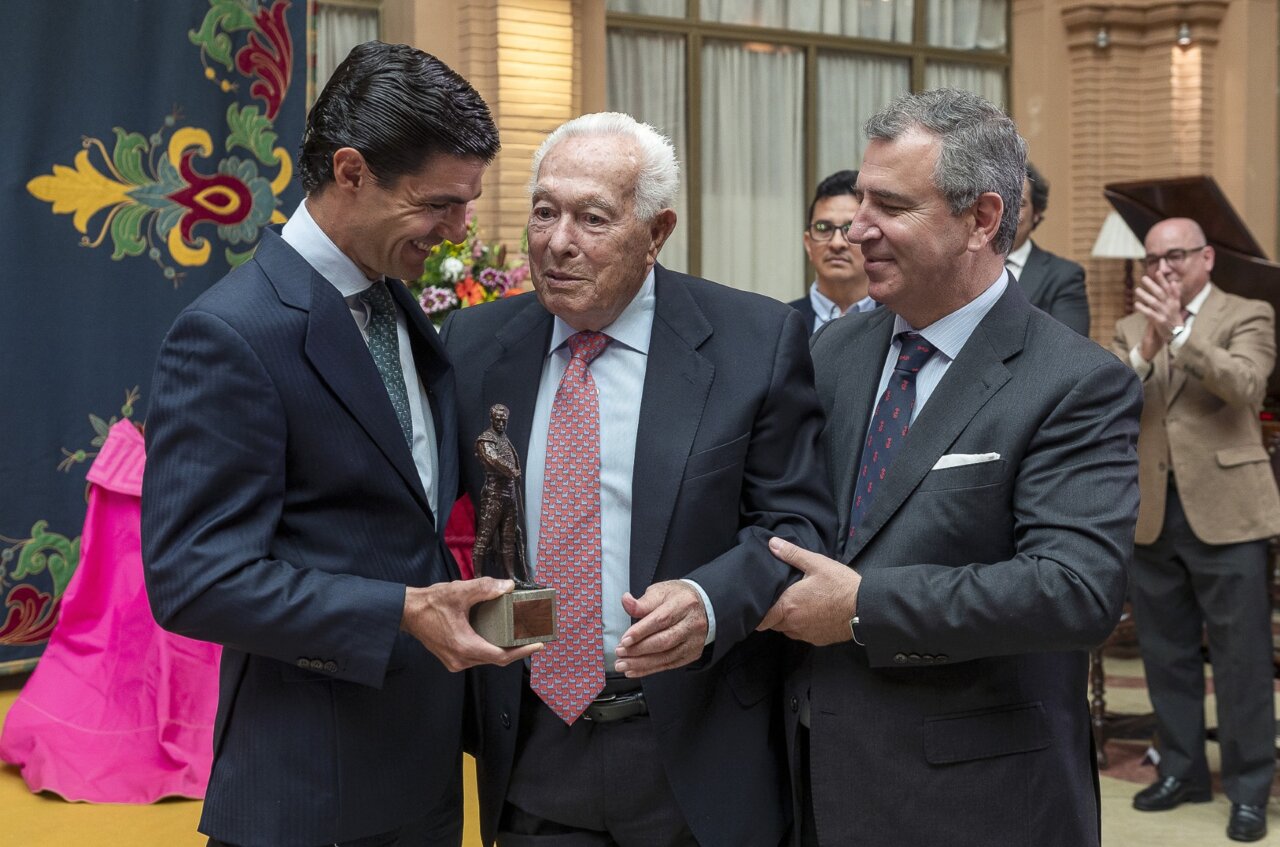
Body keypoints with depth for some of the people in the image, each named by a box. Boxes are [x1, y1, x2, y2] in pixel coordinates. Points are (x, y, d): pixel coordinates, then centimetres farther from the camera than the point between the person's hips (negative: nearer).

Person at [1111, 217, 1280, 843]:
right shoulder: (1131, 328, 12)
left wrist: (1179, 332, -25)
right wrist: (1146, 348, -17)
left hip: (1223, 510, -4)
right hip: (1150, 514, 5)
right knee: (1166, 654, 13)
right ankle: (1181, 770, 26)